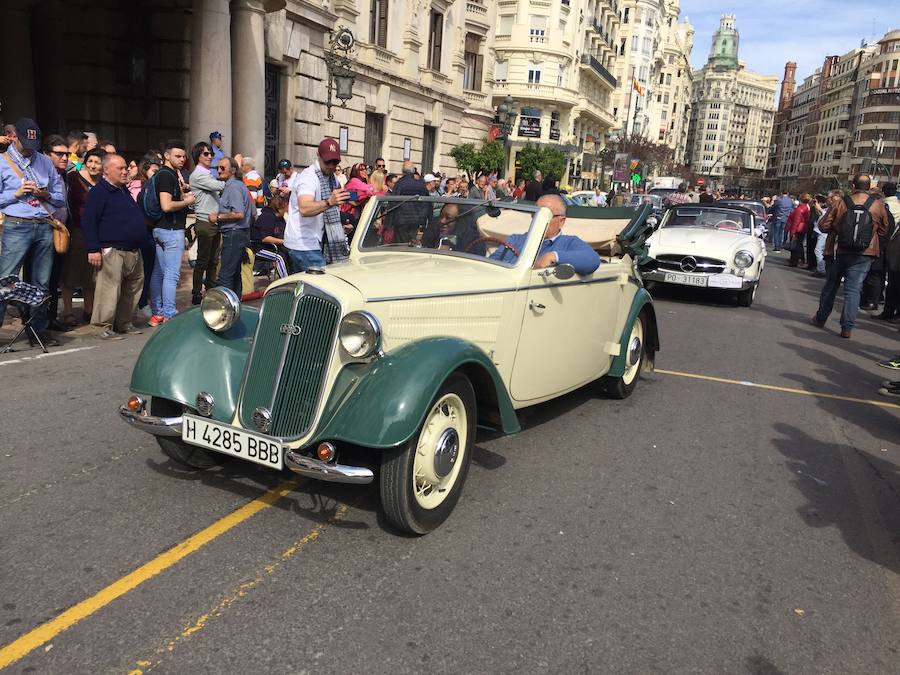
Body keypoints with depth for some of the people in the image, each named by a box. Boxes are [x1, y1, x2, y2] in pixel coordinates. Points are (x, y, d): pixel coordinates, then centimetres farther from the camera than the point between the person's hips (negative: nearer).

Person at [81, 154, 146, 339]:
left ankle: (124, 324, 22)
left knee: (132, 289, 12)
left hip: (133, 251, 9)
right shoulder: (99, 192, -7)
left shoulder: (124, 191, 20)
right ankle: (104, 327, -2)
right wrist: (93, 249, -19)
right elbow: (88, 221, -13)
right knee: (109, 290, -10)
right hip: (112, 252, -9)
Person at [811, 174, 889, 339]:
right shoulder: (878, 206, -3)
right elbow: (883, 231, 8)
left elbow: (823, 226, -4)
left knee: (830, 286, 14)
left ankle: (820, 318, 26)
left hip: (837, 251, 1)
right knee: (853, 289, 0)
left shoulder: (839, 203, -5)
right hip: (863, 255, 0)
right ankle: (847, 328, -3)